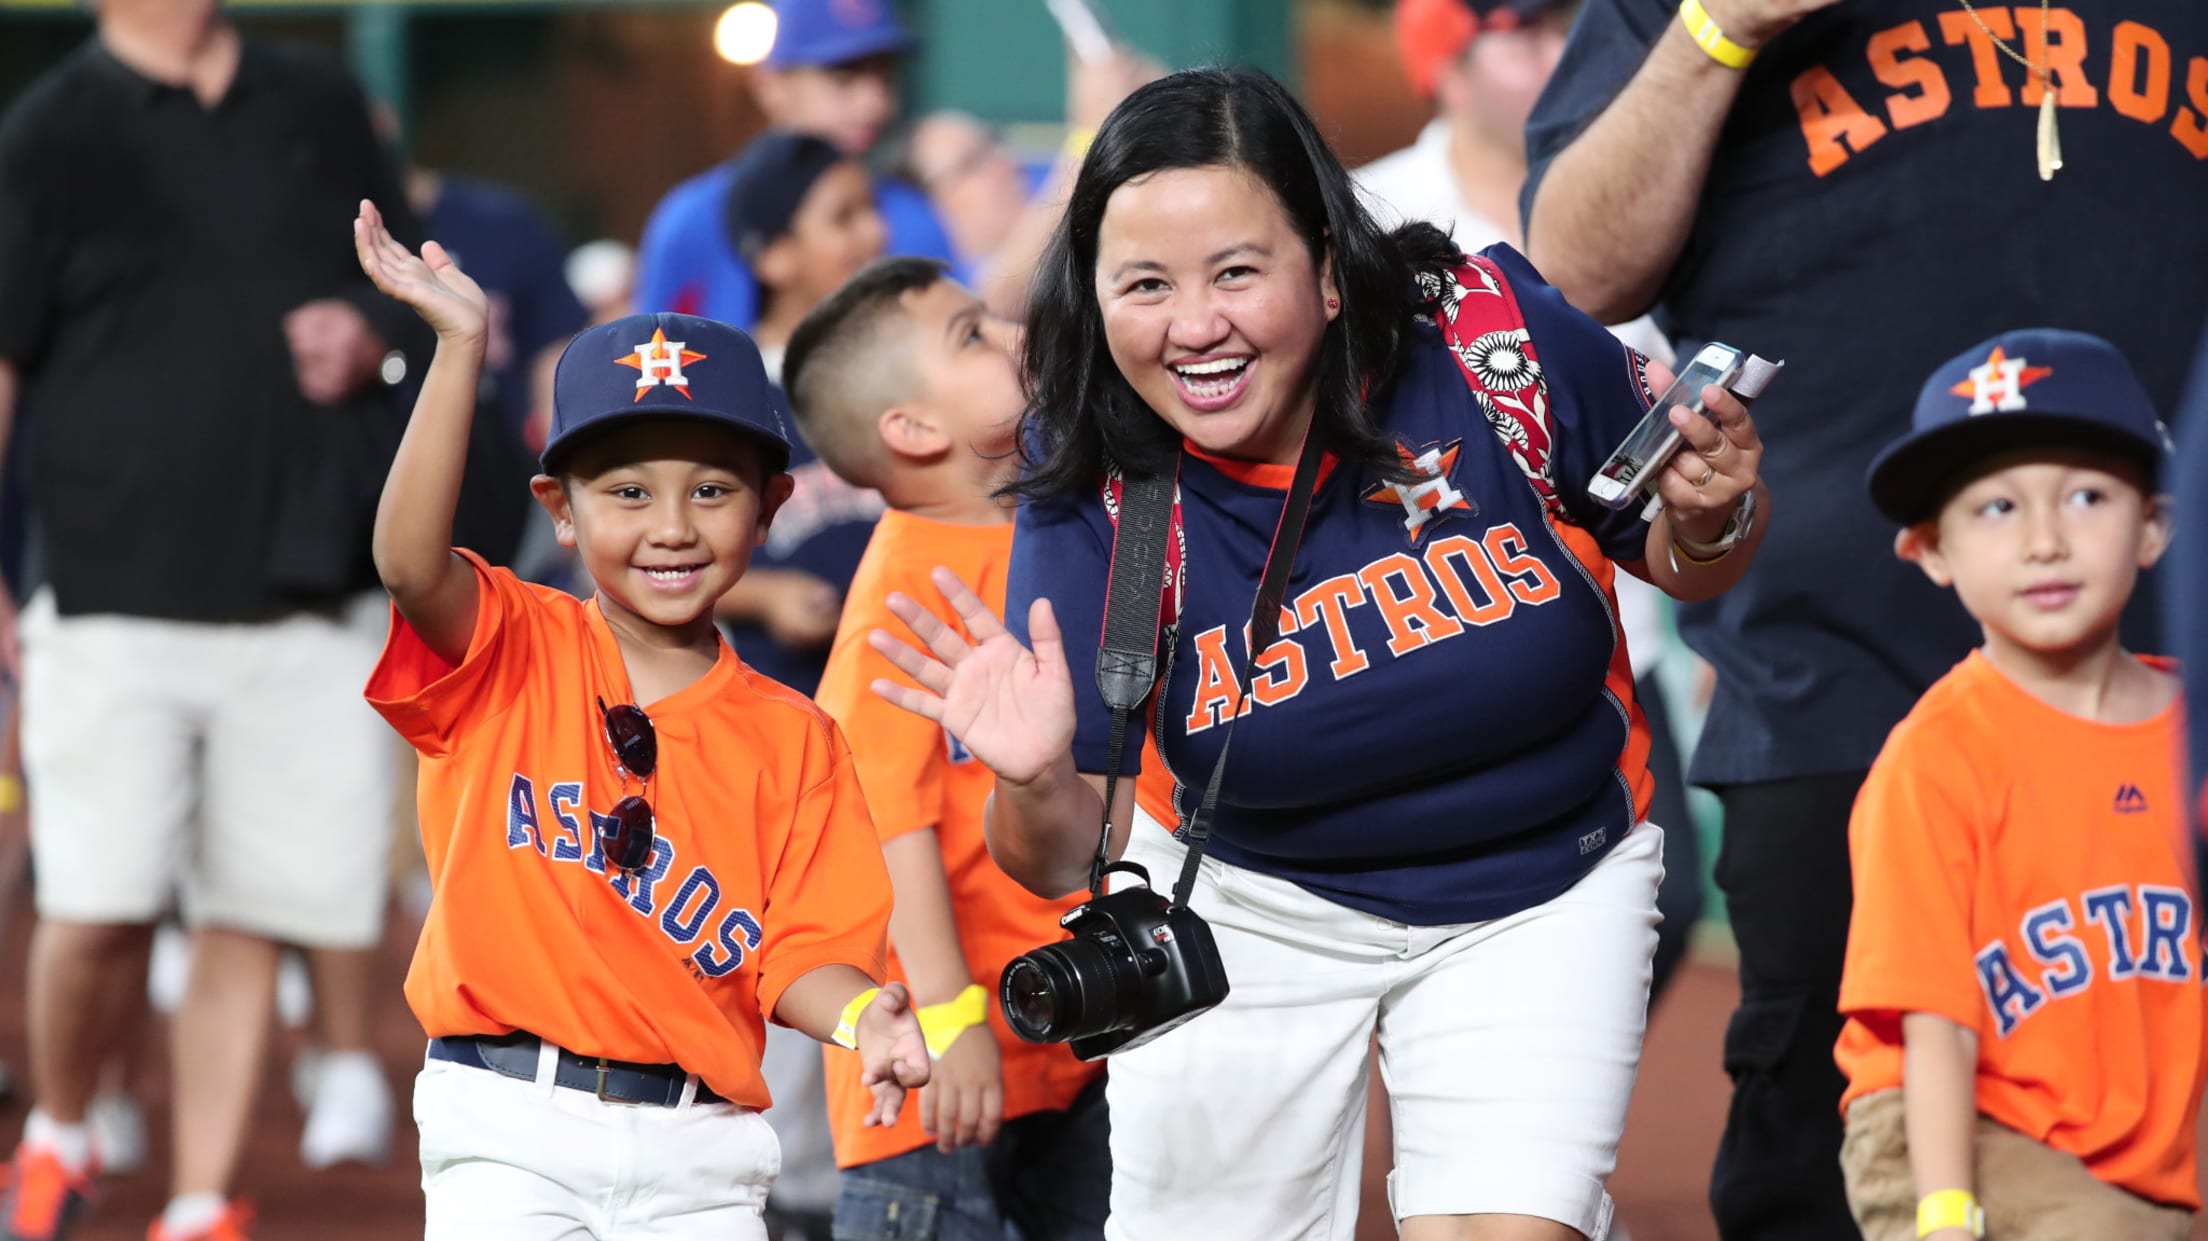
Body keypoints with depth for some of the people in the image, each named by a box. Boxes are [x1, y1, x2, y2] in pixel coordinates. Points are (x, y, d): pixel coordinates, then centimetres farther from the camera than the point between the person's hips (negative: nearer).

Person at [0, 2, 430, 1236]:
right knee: (101, 909, -10)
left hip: (312, 604, 4)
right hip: (118, 598, -4)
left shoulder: (321, 106, 13)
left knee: (256, 919, 3)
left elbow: (410, 292, 24)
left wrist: (368, 337, 0)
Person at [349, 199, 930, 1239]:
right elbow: (411, 564, -19)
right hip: (512, 1130, -2)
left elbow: (799, 954, 4)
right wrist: (461, 347, -25)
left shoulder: (791, 739, 8)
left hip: (700, 1152, 2)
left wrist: (861, 1018, -20)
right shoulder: (506, 655, 2)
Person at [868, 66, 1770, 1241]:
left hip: (1542, 890, 0)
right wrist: (1038, 787, -41)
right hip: (1248, 909, 1)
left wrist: (1709, 519, -26)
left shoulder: (1494, 339, -23)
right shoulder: (1095, 494, -21)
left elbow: (1680, 564, -3)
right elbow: (1066, 858, -19)